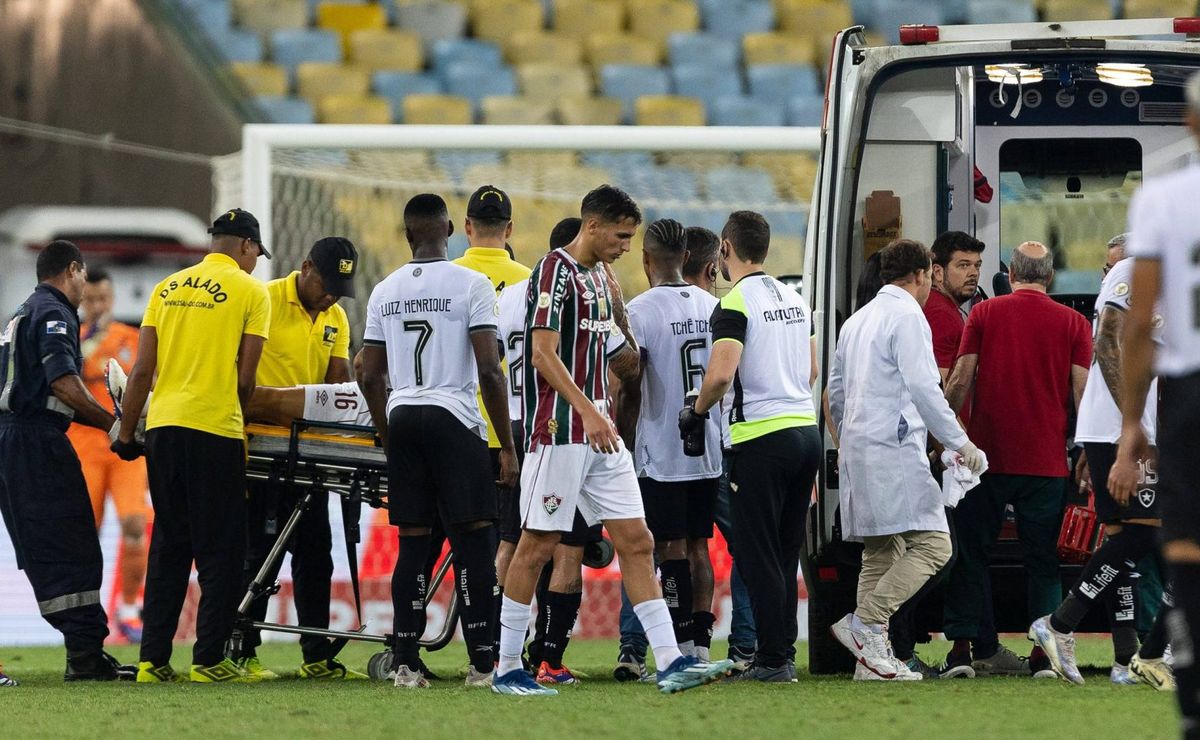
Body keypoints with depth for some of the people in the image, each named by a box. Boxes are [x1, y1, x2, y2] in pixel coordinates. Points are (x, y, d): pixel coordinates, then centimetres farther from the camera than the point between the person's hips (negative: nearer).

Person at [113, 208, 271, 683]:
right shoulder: (250, 291, 1)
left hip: (162, 425, 5)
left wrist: (127, 431, 13)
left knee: (168, 546, 11)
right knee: (220, 550, 2)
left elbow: (142, 371, 9)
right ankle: (209, 659, -1)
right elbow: (245, 379, -2)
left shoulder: (168, 288, 13)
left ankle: (154, 659, 9)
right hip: (215, 429, -5)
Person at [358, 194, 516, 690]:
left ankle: (404, 663, 5)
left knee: (413, 541, 8)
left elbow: (371, 377, 12)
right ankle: (482, 662, -6)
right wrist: (507, 446, -4)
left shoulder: (385, 292, 10)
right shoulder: (471, 285, -4)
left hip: (402, 419, 5)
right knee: (475, 538, -1)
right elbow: (489, 369, -9)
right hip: (454, 418, -5)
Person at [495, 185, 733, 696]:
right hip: (558, 432, -9)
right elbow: (543, 353, -19)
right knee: (538, 545, -4)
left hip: (599, 435, 9)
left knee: (636, 543, 3)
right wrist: (588, 411, -26)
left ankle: (670, 662, 1)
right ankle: (506, 668, 3)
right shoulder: (556, 270, -11)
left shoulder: (599, 276, 17)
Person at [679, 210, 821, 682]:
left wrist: (696, 413, -4)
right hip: (806, 429, 7)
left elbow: (721, 375, -20)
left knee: (758, 555, -2)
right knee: (786, 553, 13)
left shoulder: (735, 305, -11)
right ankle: (783, 652, 14)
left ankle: (773, 658, -5)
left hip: (762, 438, -7)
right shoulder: (795, 300, 13)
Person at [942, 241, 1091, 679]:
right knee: (1042, 560, 5)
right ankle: (1043, 654, -3)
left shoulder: (984, 314, 2)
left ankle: (960, 646, 2)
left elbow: (959, 382, -1)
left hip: (985, 457, 0)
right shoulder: (1072, 323, 2)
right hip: (1046, 460, 0)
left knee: (971, 554, 8)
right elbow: (1082, 393, -1)